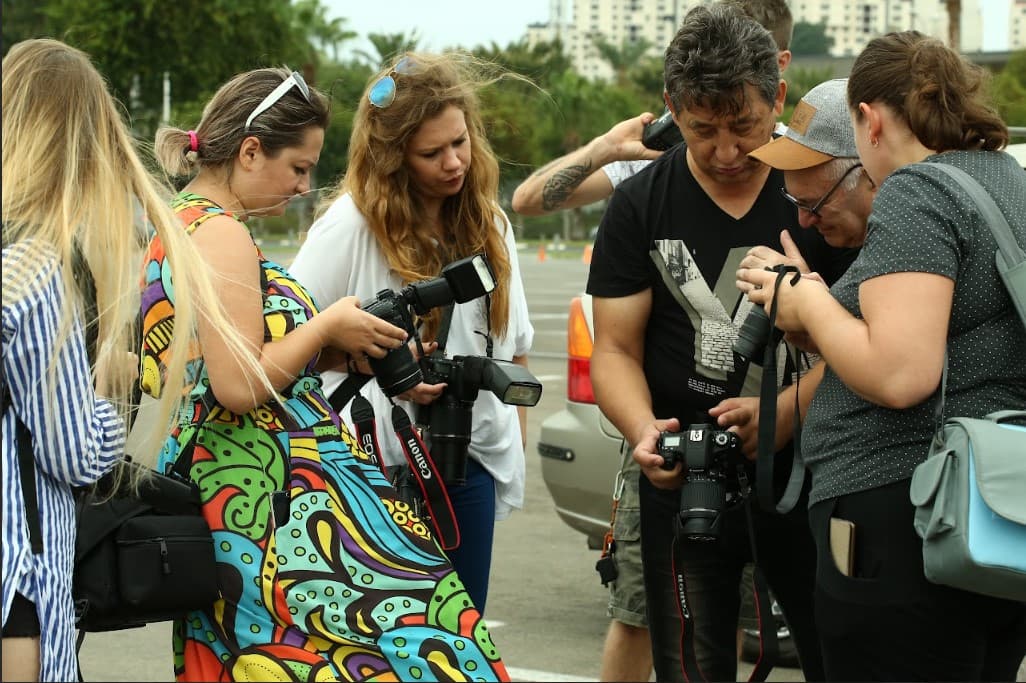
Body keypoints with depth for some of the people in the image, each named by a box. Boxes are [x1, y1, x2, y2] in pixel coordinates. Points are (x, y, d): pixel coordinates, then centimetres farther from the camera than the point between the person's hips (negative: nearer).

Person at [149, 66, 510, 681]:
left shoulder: (177, 223, 16)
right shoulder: (221, 234, -14)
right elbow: (239, 386, -21)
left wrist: (328, 350, 10)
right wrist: (328, 327, -9)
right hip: (274, 500, -10)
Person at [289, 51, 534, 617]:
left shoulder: (488, 224, 8)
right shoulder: (351, 225, -11)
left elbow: (514, 347, 16)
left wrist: (518, 439, 11)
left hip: (472, 460, 6)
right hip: (380, 463, -5)